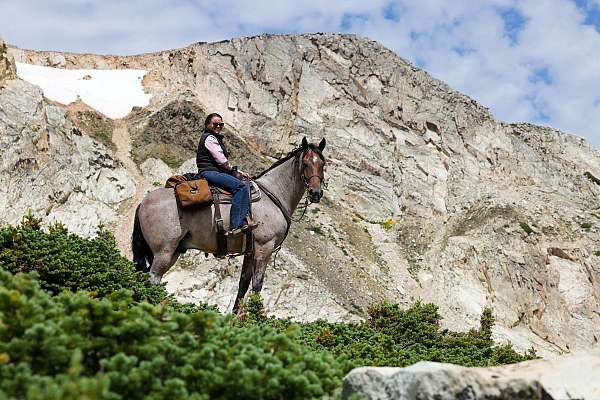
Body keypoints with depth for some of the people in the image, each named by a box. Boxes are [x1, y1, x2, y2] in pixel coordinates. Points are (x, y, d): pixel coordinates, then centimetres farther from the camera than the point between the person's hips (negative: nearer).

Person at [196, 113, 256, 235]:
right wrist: (236, 171, 3)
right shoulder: (209, 138, -5)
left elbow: (223, 162, 27)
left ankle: (242, 222, -23)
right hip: (209, 172, -10)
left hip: (217, 172, 10)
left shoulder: (216, 138, 28)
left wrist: (238, 172, 13)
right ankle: (235, 227, -33)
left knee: (245, 187, -6)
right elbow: (222, 161, -12)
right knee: (240, 186, -26)